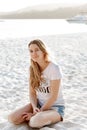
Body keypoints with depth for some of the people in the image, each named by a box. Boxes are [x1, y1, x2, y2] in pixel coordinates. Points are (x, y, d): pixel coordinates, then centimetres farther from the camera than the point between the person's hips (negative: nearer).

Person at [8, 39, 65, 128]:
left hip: (55, 107, -5)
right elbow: (32, 93, 3)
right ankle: (39, 117, 4)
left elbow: (53, 97, -18)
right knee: (12, 118, -17)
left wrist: (39, 113, -16)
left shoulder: (54, 68, -18)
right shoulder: (32, 68, 2)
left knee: (35, 122, -35)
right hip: (38, 104, 5)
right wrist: (34, 107, -17)